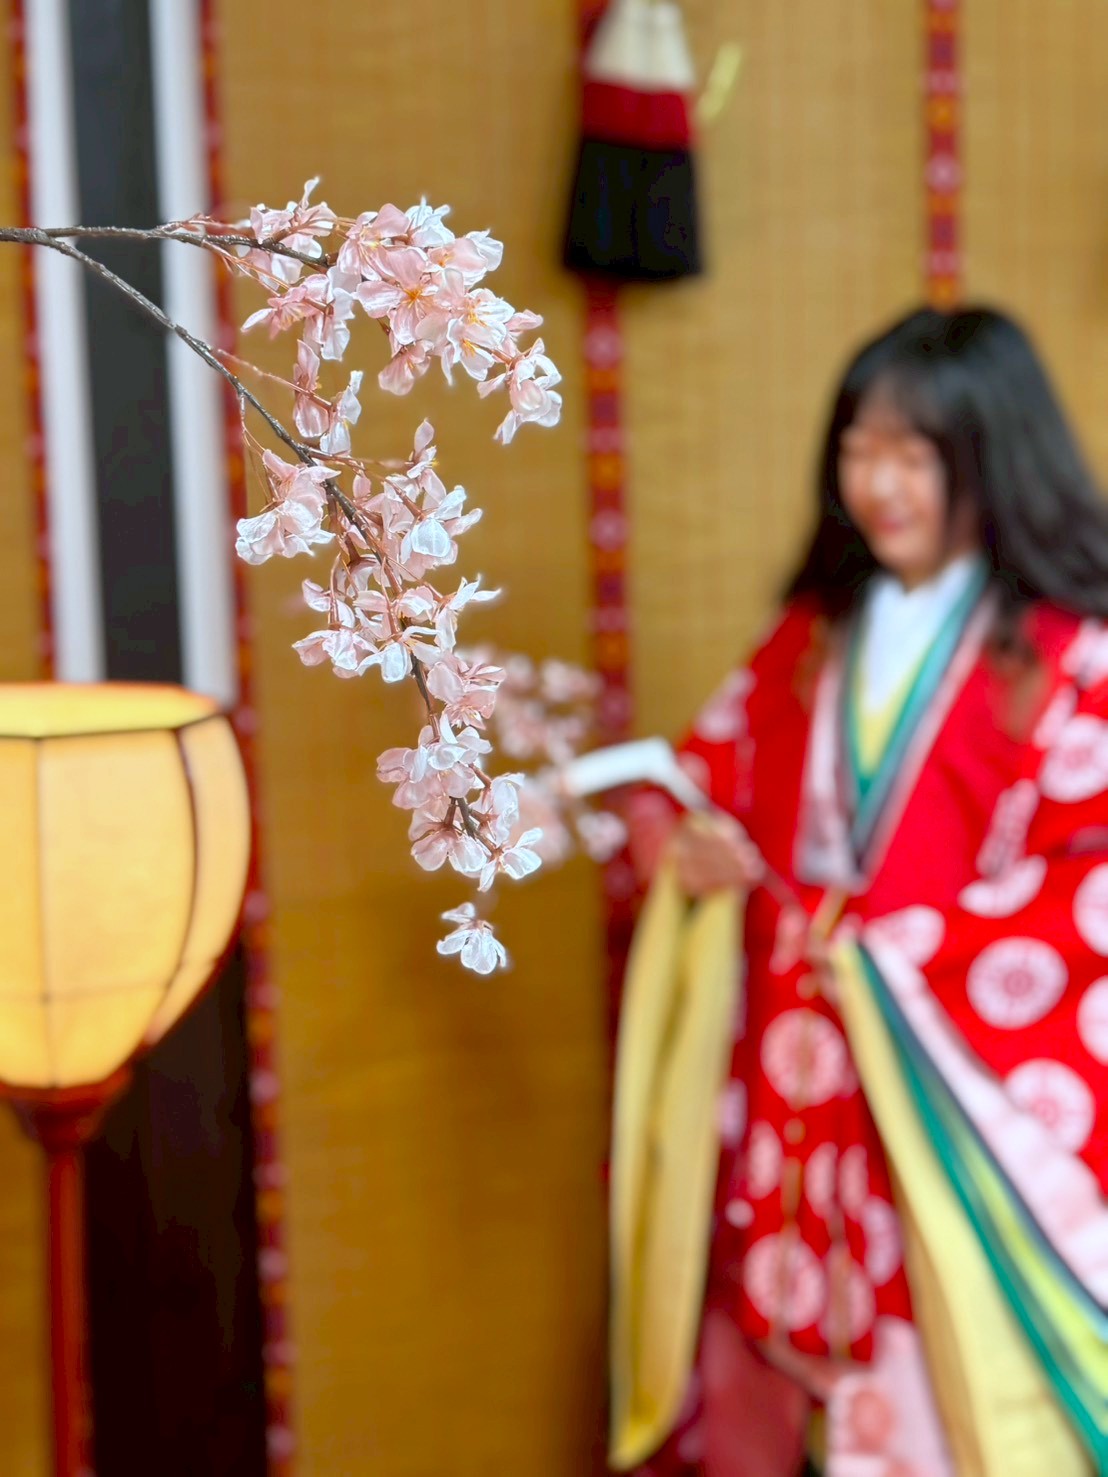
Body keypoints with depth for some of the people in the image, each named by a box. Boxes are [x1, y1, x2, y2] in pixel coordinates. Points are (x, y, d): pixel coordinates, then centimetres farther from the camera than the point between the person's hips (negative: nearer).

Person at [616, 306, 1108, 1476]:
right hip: (805, 1080, 6)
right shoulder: (817, 632, 8)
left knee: (950, 1377, 3)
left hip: (966, 1094, -5)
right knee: (789, 1344, 15)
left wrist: (900, 952, -19)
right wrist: (678, 837, -9)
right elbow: (711, 758, 14)